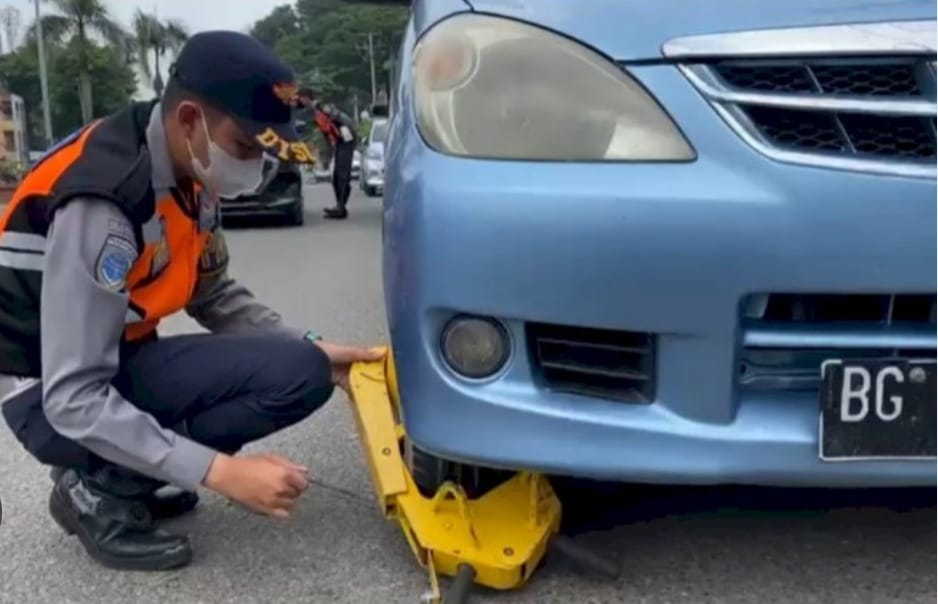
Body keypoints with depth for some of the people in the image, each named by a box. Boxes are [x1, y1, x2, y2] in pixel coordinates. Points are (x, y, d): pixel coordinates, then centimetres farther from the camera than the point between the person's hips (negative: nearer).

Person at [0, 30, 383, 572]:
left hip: (118, 362, 9)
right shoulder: (100, 205, -29)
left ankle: (117, 475, 8)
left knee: (305, 365, 6)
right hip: (53, 400, -8)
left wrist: (314, 349, -5)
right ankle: (101, 491, -6)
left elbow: (215, 295, 8)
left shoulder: (191, 172, -3)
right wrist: (221, 471, -32)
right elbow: (74, 400, -29)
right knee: (293, 374, -23)